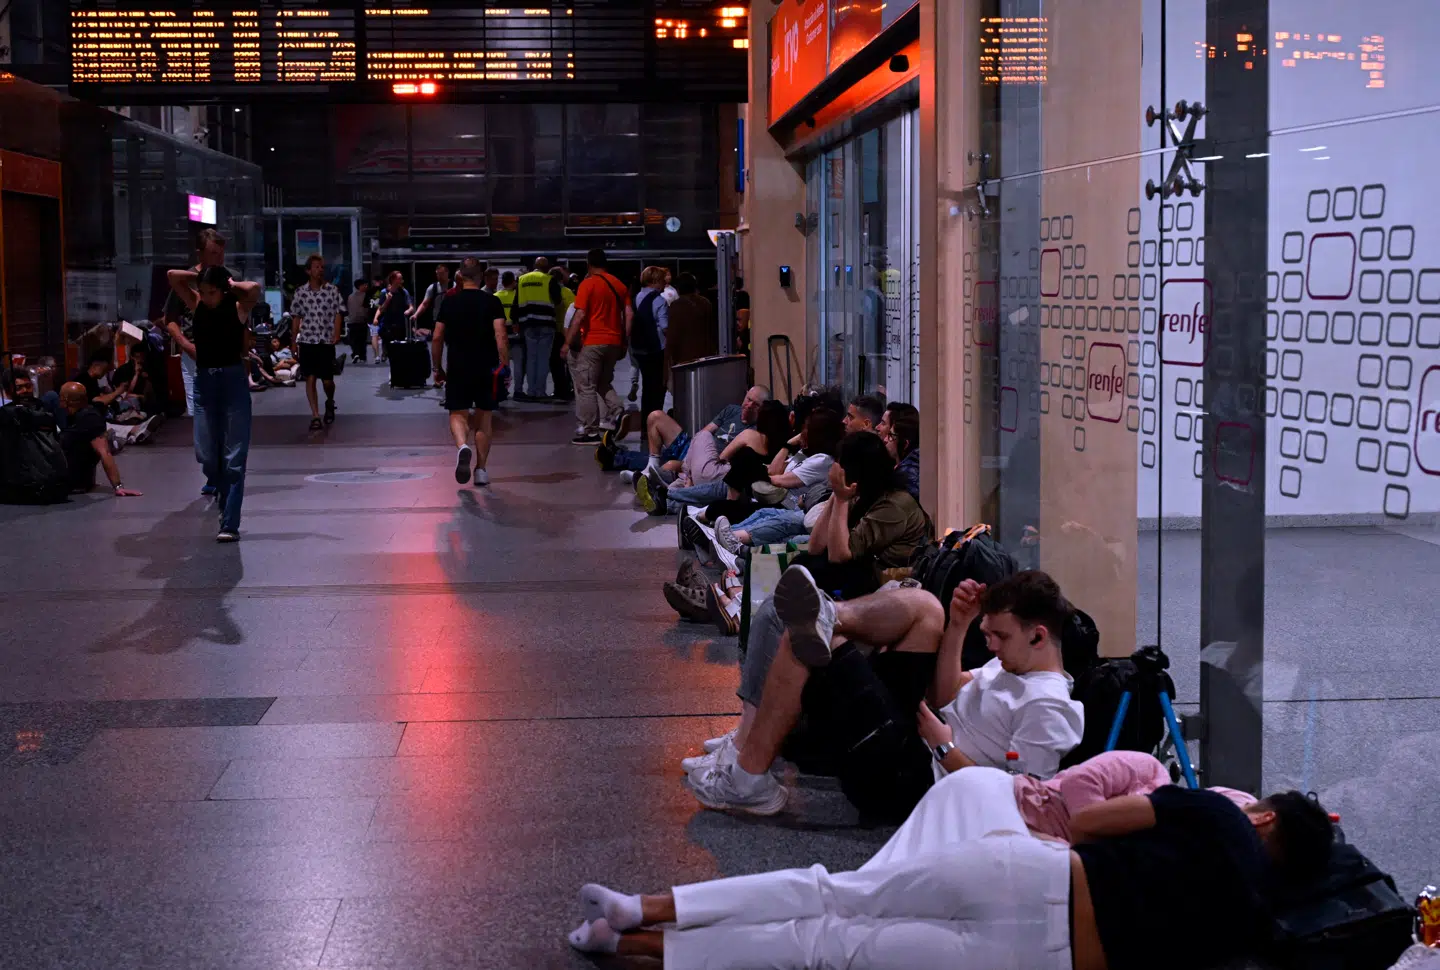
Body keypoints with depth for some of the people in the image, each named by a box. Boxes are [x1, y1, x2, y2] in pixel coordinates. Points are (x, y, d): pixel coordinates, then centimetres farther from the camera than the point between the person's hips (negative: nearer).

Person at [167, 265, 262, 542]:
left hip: (233, 381, -4)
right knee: (208, 457, 5)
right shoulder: (196, 306, 7)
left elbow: (254, 288, -23)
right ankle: (227, 507, 26)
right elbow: (173, 276, 2)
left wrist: (232, 285, -6)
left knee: (234, 459, -5)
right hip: (204, 382, 4)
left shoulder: (238, 308, -3)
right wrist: (200, 278, 6)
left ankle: (230, 524, -6)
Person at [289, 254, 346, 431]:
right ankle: (315, 416, -1)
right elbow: (296, 318, 7)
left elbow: (338, 313, 0)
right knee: (310, 379, -4)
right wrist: (293, 342, 7)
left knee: (327, 380, 4)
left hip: (326, 341, 0)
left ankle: (330, 403, 36)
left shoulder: (332, 290, 0)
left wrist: (336, 333, -15)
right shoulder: (300, 292, 2)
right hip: (307, 341, 0)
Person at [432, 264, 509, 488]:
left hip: (457, 368, 0)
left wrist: (438, 368, 15)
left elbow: (437, 339, 5)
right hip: (486, 368, 0)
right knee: (483, 417, 12)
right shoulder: (492, 302, 0)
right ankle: (481, 470, 14)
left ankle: (462, 446, -26)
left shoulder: (449, 303, 4)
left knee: (458, 414, 6)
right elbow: (501, 336, -11)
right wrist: (504, 365, -6)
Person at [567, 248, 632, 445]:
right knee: (604, 383, 21)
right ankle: (617, 412, -3)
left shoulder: (588, 284, -7)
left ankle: (590, 431, 1)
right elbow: (629, 315, 7)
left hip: (592, 342, -6)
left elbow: (580, 315, -14)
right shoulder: (619, 285, 9)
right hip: (614, 342, 6)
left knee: (586, 387, 2)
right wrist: (624, 342, 14)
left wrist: (569, 342, -9)